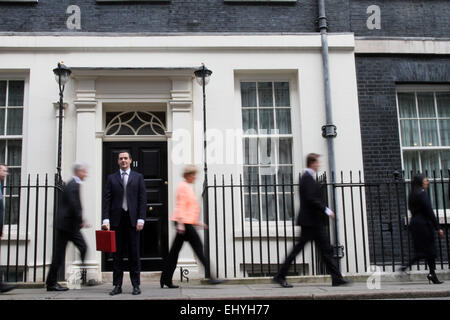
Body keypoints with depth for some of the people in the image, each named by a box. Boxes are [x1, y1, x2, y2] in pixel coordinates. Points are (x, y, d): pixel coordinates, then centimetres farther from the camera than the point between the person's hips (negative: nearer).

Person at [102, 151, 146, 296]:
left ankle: (136, 285, 7)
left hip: (133, 220, -1)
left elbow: (142, 199, 4)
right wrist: (106, 219, -6)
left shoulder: (138, 177, 9)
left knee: (134, 254, 1)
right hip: (117, 220, 1)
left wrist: (141, 219, -6)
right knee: (117, 254, 4)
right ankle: (117, 285, 9)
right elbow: (107, 200, 5)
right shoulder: (111, 178, 11)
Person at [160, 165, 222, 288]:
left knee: (175, 251, 8)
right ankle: (210, 277, -6)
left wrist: (197, 222, 23)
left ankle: (166, 279, 10)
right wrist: (180, 223, -22)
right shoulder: (183, 186, -8)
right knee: (198, 247, -8)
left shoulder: (188, 187, 21)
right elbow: (180, 206, -16)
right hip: (184, 222, -10)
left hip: (187, 222, 10)